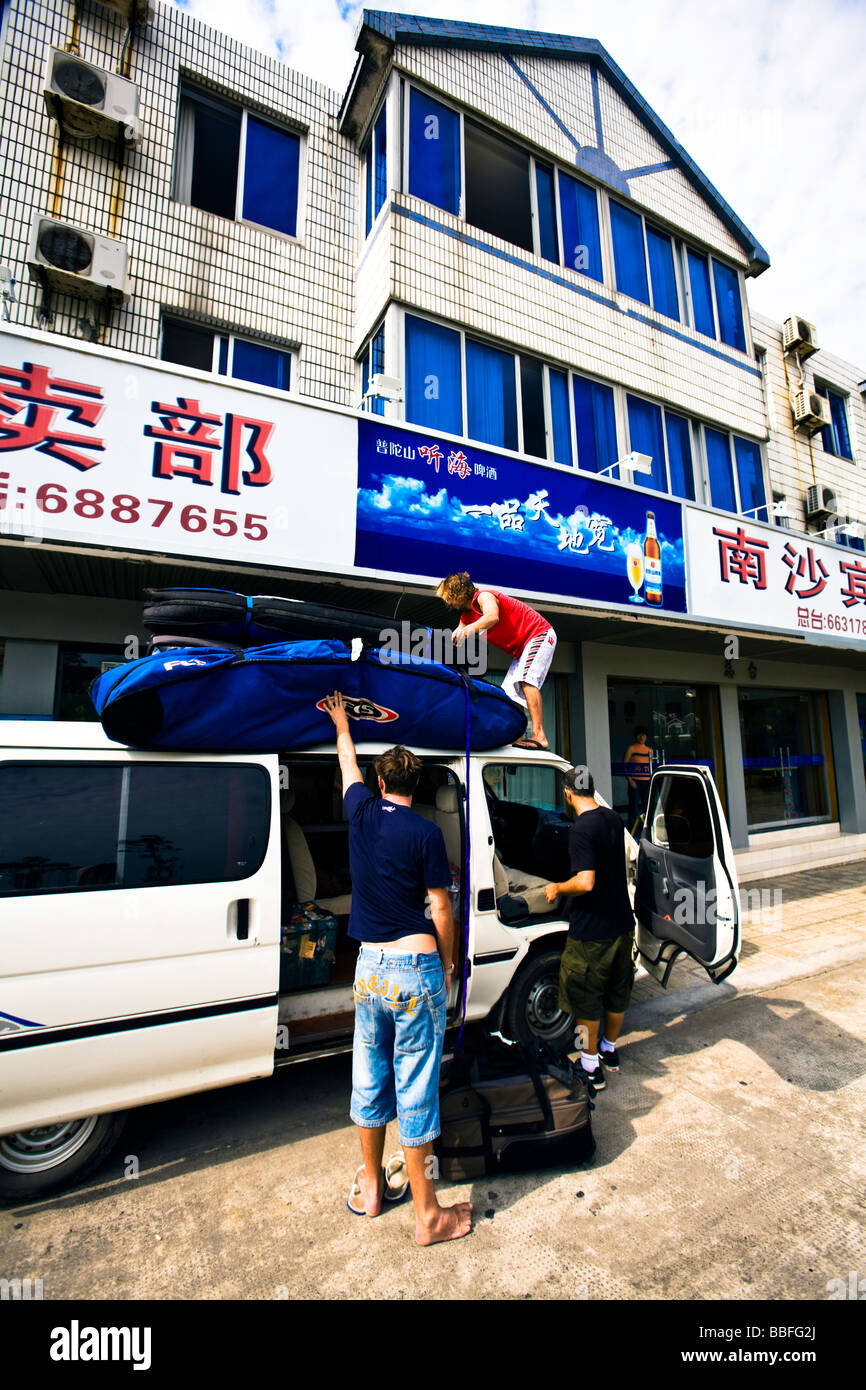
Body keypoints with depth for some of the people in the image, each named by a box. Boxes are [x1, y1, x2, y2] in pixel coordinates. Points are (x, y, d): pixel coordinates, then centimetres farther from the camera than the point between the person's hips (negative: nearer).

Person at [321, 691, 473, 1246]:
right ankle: (428, 1215, 23)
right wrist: (448, 965, 8)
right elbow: (441, 912, -9)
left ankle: (371, 1184, 40)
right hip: (417, 969, -4)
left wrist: (342, 724, 37)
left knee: (369, 1077, 20)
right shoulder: (426, 833, -13)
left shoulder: (362, 813, -1)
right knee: (416, 1088, 6)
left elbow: (349, 762, 20)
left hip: (370, 966, 5)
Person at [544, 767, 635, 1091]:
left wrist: (557, 888, -14)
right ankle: (610, 1051, 41)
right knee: (617, 991, 22)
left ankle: (591, 1068, 24)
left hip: (591, 932, -8)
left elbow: (585, 882, -31)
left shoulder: (582, 828, -24)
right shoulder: (613, 819, 1)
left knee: (585, 997, 10)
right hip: (622, 923, 8)